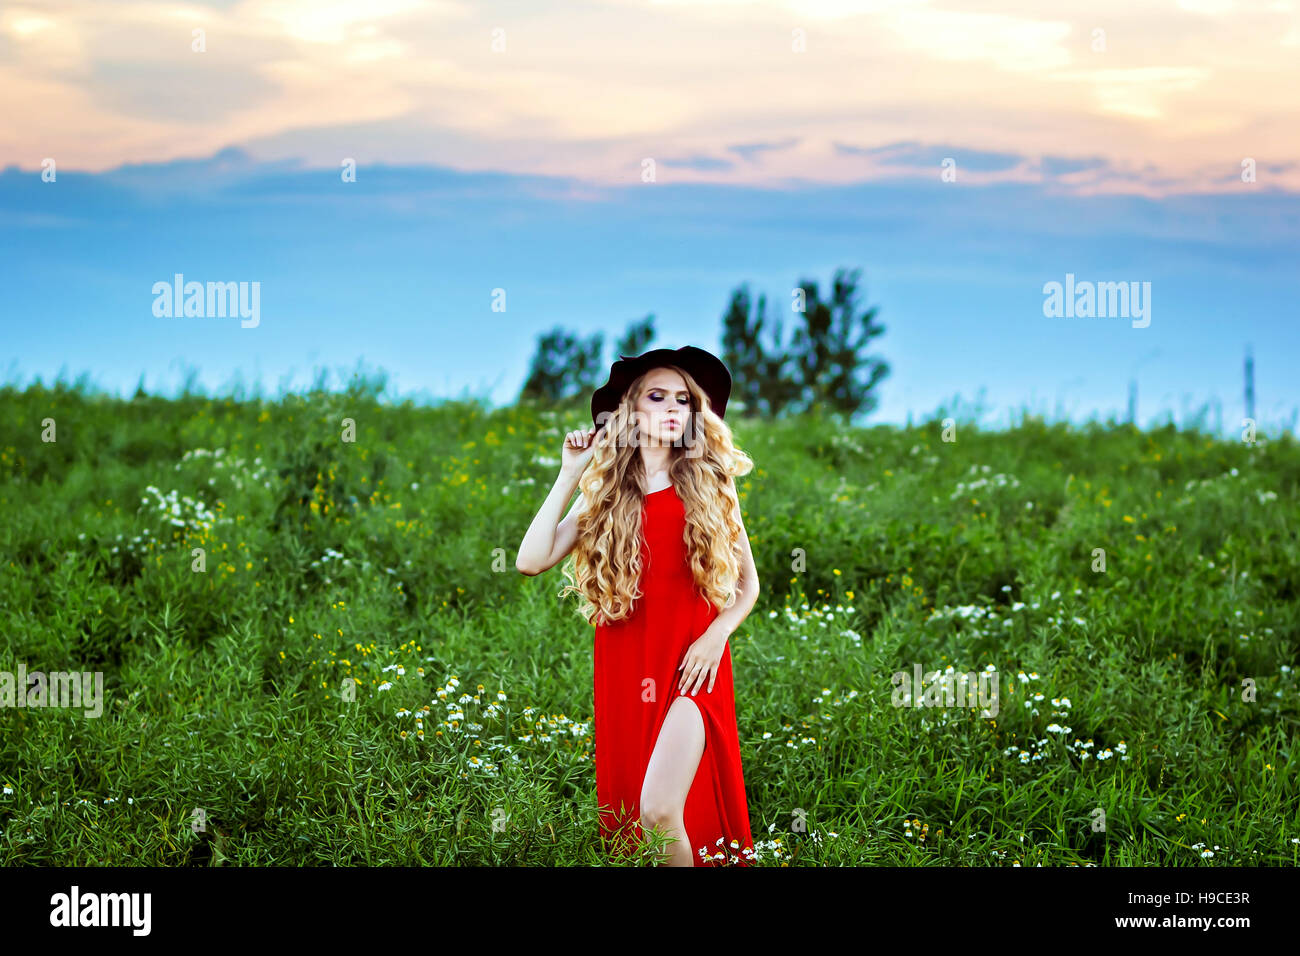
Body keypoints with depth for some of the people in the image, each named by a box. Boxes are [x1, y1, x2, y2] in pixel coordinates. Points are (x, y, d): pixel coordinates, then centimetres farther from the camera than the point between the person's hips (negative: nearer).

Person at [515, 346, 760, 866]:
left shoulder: (712, 486, 7)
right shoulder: (605, 493, 8)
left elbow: (748, 579, 13)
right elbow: (531, 560, -4)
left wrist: (717, 634, -6)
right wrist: (569, 474, 0)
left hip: (692, 665, -2)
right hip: (624, 665, 2)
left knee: (660, 810, -21)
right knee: (626, 822, 6)